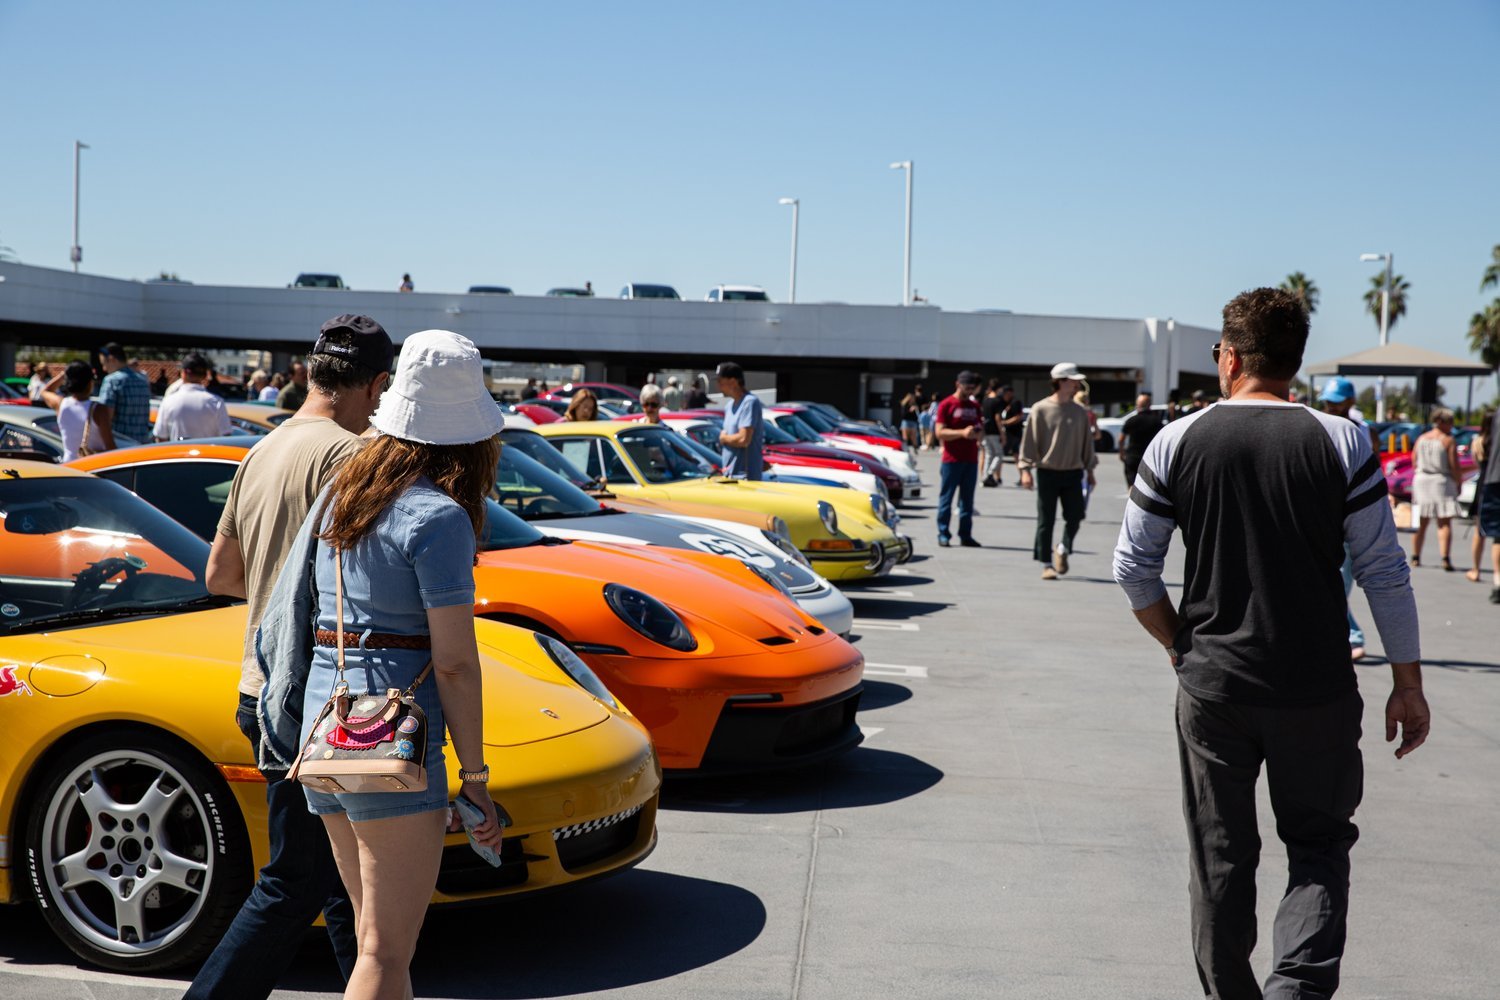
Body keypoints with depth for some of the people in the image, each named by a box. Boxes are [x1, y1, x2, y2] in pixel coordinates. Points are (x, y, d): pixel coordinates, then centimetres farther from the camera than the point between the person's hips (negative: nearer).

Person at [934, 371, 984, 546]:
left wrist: (978, 433, -4)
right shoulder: (946, 405, -3)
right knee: (946, 497, -2)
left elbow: (981, 430, 21)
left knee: (967, 499, 6)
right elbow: (940, 432, -10)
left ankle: (965, 535, 10)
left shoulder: (974, 406, 16)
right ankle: (943, 534, 3)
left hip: (971, 459, 6)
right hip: (952, 459, -6)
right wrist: (962, 433, -22)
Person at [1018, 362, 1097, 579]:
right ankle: (1046, 564, 10)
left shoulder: (1080, 412, 7)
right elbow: (1029, 440, -5)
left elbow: (1087, 441, 14)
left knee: (1075, 517, -1)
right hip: (1047, 472, -3)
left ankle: (1062, 549, 25)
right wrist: (1026, 469, -10)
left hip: (1072, 473, 3)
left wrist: (1089, 470, 13)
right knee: (1046, 521, 1)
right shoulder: (1040, 409, -5)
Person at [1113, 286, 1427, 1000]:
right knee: (1319, 845, 14)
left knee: (1219, 859, 14)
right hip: (1317, 691, -1)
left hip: (1212, 685, 1)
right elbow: (1384, 573, -4)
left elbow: (1132, 567, 0)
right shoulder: (1341, 442, -6)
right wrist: (1407, 685, 4)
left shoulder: (1178, 442, -3)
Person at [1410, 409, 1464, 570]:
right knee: (1445, 523, -4)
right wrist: (1459, 483, 1)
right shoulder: (1448, 441, -8)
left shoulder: (1421, 439, 7)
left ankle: (1415, 557, 14)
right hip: (1442, 481, -5)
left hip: (1421, 480, 5)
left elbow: (1414, 462, 8)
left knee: (1421, 523, 12)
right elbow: (1455, 466, -11)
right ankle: (1445, 558, -14)